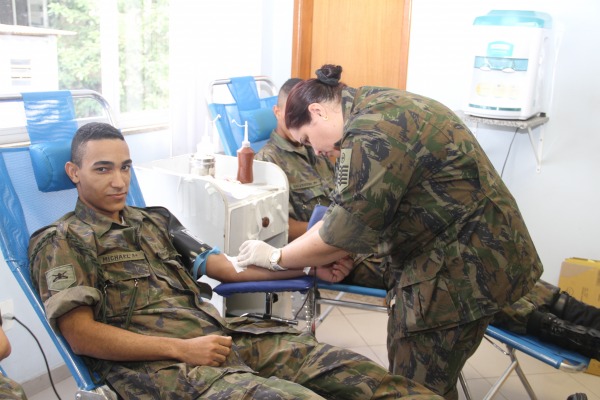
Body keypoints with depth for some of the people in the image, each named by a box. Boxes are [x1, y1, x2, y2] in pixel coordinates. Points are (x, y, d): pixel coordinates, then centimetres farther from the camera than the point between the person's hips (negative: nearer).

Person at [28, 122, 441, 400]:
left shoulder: (154, 220, 25)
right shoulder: (60, 240, 6)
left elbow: (218, 263, 23)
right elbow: (81, 334, -5)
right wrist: (182, 349, -14)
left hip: (222, 332, 7)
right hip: (161, 366, -6)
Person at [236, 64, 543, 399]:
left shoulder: (371, 130, -21)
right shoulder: (384, 108, 12)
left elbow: (345, 230, -20)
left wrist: (276, 258, -6)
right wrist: (332, 255, 1)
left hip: (462, 268, -10)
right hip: (464, 254, 10)